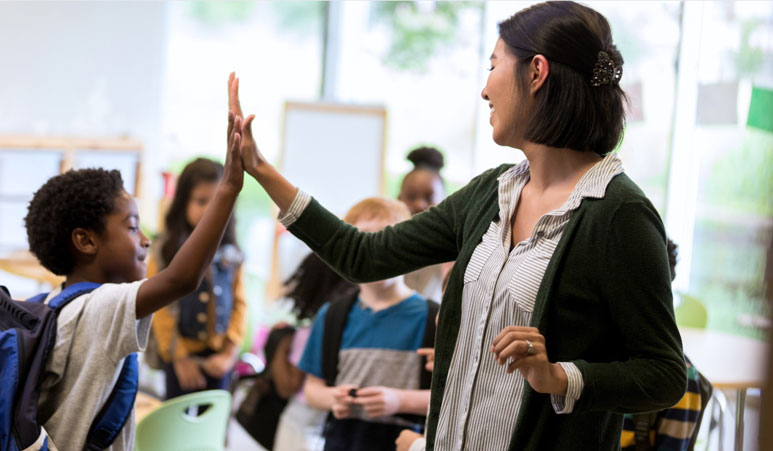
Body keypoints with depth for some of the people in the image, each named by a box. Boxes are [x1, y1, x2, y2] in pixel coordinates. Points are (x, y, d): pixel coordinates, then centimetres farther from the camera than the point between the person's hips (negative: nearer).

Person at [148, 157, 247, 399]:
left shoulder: (230, 256, 0)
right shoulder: (165, 252, -8)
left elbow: (239, 304, 2)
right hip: (182, 355, -2)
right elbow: (160, 309, -9)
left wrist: (230, 352, -7)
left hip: (218, 357, 2)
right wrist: (179, 357, -10)